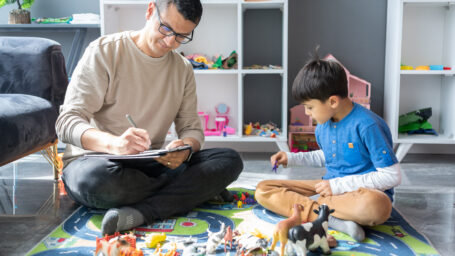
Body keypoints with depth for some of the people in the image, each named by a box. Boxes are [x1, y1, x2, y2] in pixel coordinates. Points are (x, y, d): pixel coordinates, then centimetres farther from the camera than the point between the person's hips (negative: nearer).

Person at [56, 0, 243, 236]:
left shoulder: (183, 69, 9)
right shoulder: (104, 51, -7)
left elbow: (192, 128, 7)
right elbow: (67, 123, -15)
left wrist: (186, 148, -20)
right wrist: (113, 143, -36)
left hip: (151, 165, 4)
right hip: (94, 159, -4)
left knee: (230, 160, -16)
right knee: (96, 178, -41)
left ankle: (141, 212, -32)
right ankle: (197, 191, -18)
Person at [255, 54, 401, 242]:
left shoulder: (367, 126, -18)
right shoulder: (323, 124, 5)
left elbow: (393, 176, -18)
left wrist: (339, 185, -19)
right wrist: (292, 158, 13)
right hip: (330, 187, 7)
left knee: (376, 206, -45)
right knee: (263, 190, -8)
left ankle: (311, 204, -19)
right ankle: (334, 220, -25)